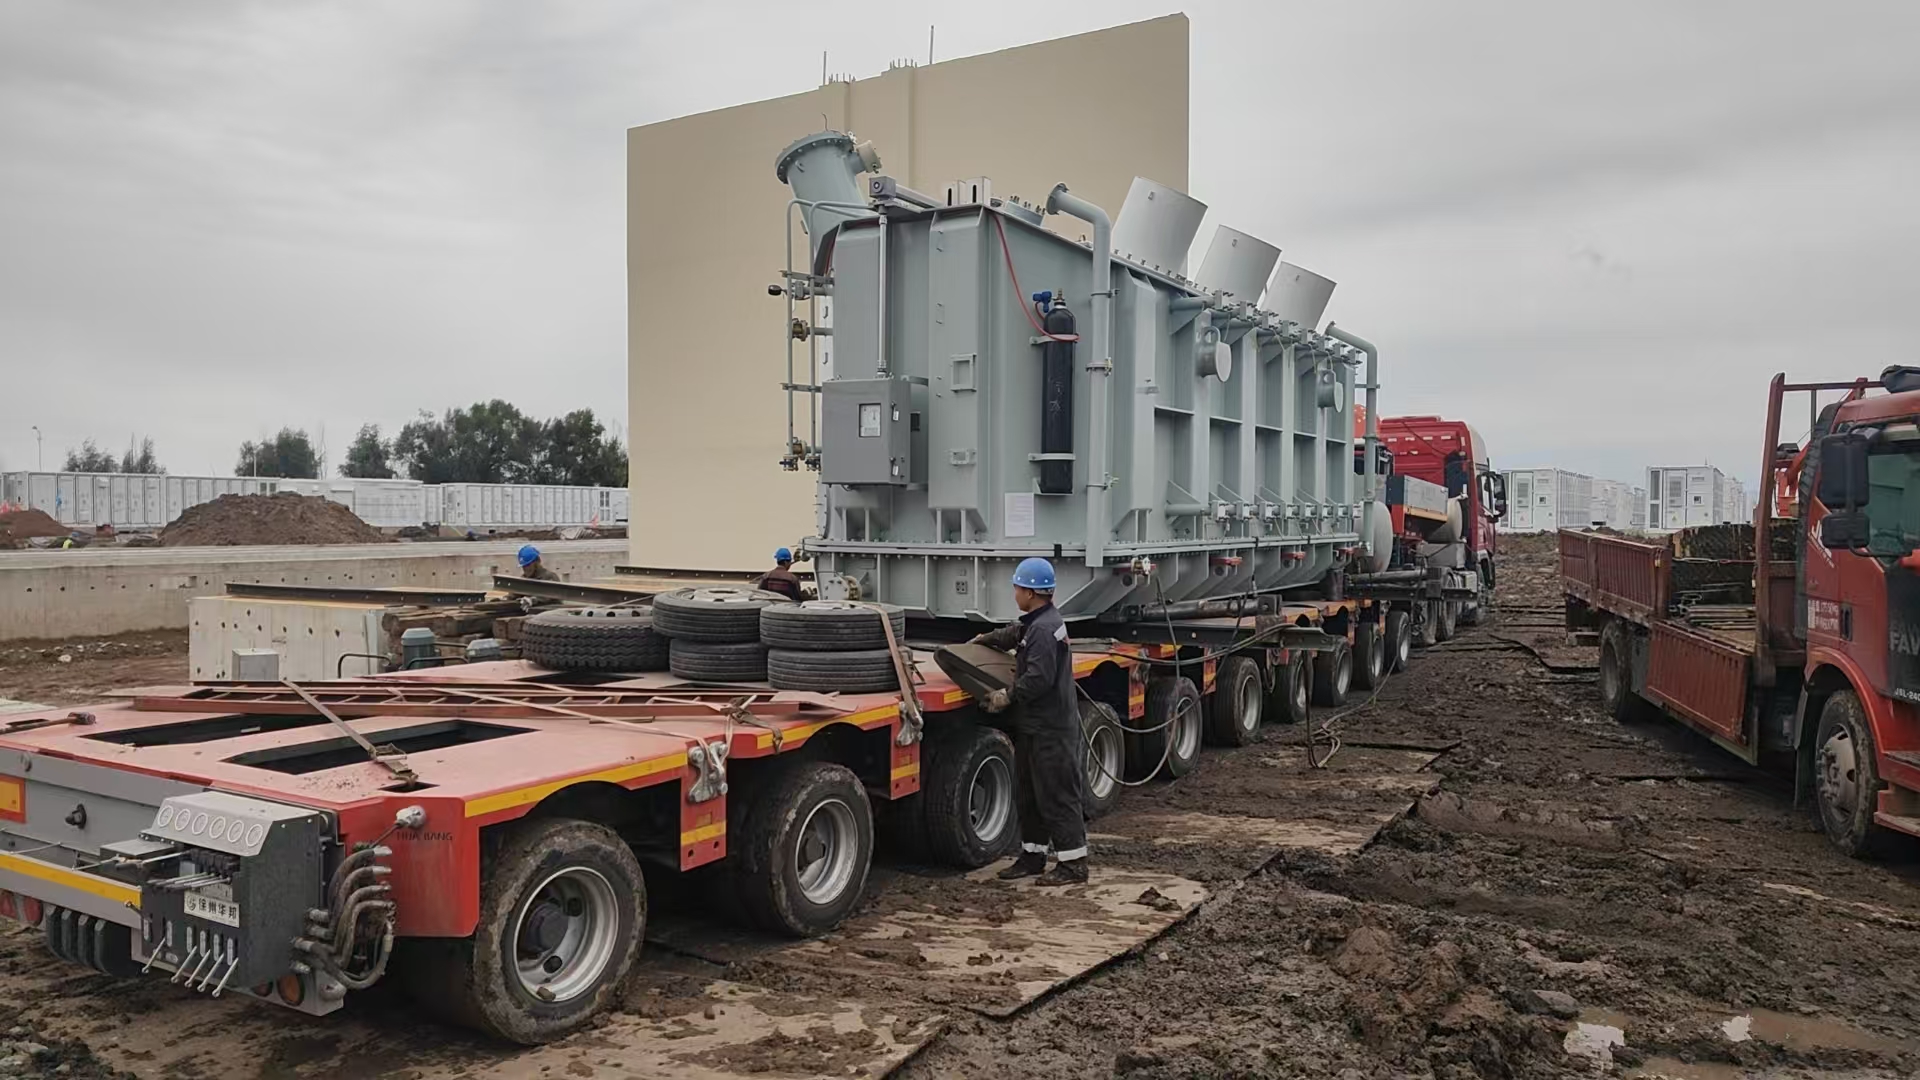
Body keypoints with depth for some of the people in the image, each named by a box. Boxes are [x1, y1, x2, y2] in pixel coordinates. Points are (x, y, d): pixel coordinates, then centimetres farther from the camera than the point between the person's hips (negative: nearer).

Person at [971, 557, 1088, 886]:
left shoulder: (1045, 629, -21)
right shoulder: (1034, 624, 13)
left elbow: (1038, 679, -27)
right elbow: (1012, 634, 35)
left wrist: (1008, 697, -15)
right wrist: (982, 640, 44)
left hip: (1051, 730, -11)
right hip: (1034, 726, 11)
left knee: (1057, 796, -4)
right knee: (1029, 793, 17)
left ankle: (1073, 863, 4)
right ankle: (1033, 855, 27)